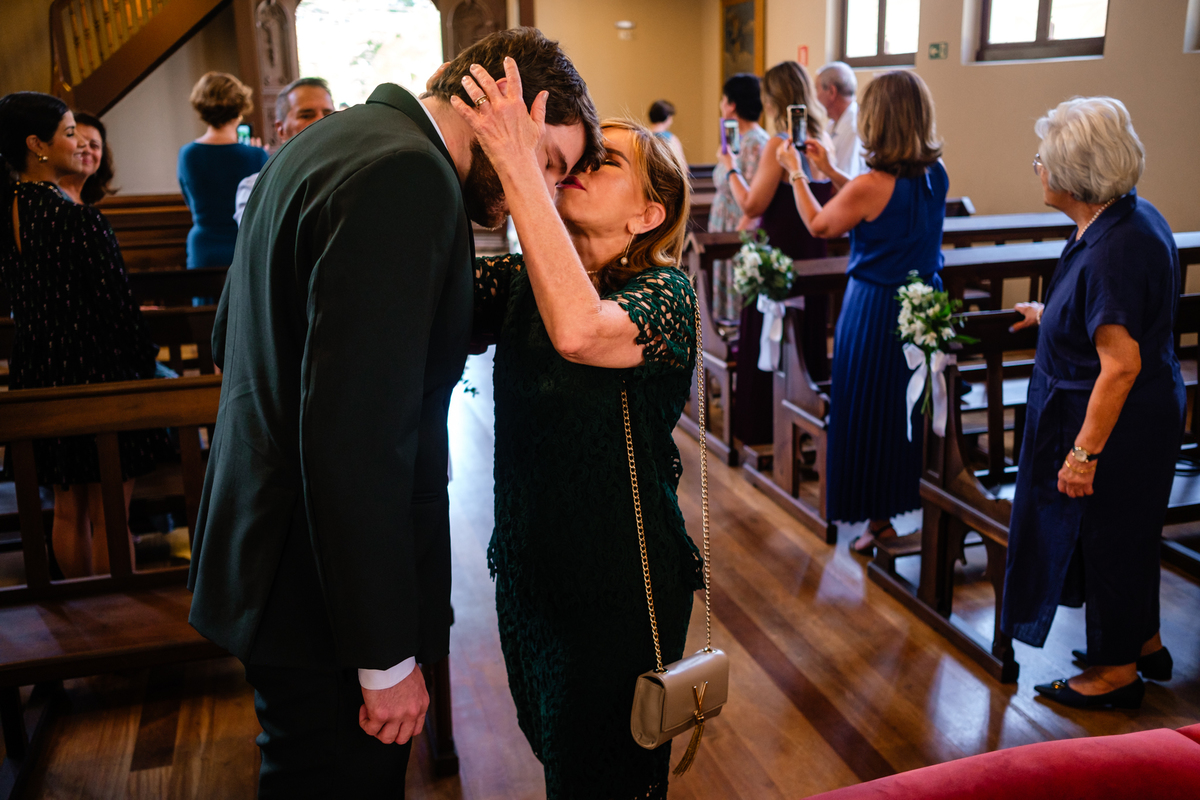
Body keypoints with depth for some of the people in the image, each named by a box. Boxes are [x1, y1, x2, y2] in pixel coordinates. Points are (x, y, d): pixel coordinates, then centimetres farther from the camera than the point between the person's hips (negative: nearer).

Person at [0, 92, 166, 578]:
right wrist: (144, 368, -4)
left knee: (68, 511, 17)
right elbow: (116, 305, -16)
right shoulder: (80, 219, -19)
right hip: (97, 374, -7)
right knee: (108, 517, 3)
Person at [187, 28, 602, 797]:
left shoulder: (331, 141, 9)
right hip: (323, 597, -10)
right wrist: (386, 658, -21)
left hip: (268, 555, 10)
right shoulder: (410, 178, -23)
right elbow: (356, 434, -28)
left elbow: (231, 335, 19)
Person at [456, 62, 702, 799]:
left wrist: (517, 163, -38)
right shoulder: (520, 283, -1)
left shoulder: (665, 292, -19)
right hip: (527, 572, 6)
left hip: (619, 594, -6)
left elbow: (581, 331, -40)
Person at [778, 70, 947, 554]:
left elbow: (819, 226, -5)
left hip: (875, 310, -6)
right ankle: (925, 498, 35)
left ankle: (880, 519, 20)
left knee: (871, 413, 9)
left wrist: (796, 173, 8)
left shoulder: (869, 186, -23)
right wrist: (831, 172, 17)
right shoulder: (936, 174, -3)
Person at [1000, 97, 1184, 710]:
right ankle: (1144, 642, 41)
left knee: (1108, 536, 6)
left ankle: (1118, 670, 24)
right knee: (1127, 535, 23)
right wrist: (1052, 315, 28)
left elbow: (1121, 365, -29)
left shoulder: (1113, 249, -28)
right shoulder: (1132, 217, 4)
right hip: (1150, 413, 10)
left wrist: (1085, 451, -25)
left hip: (1118, 427, -10)